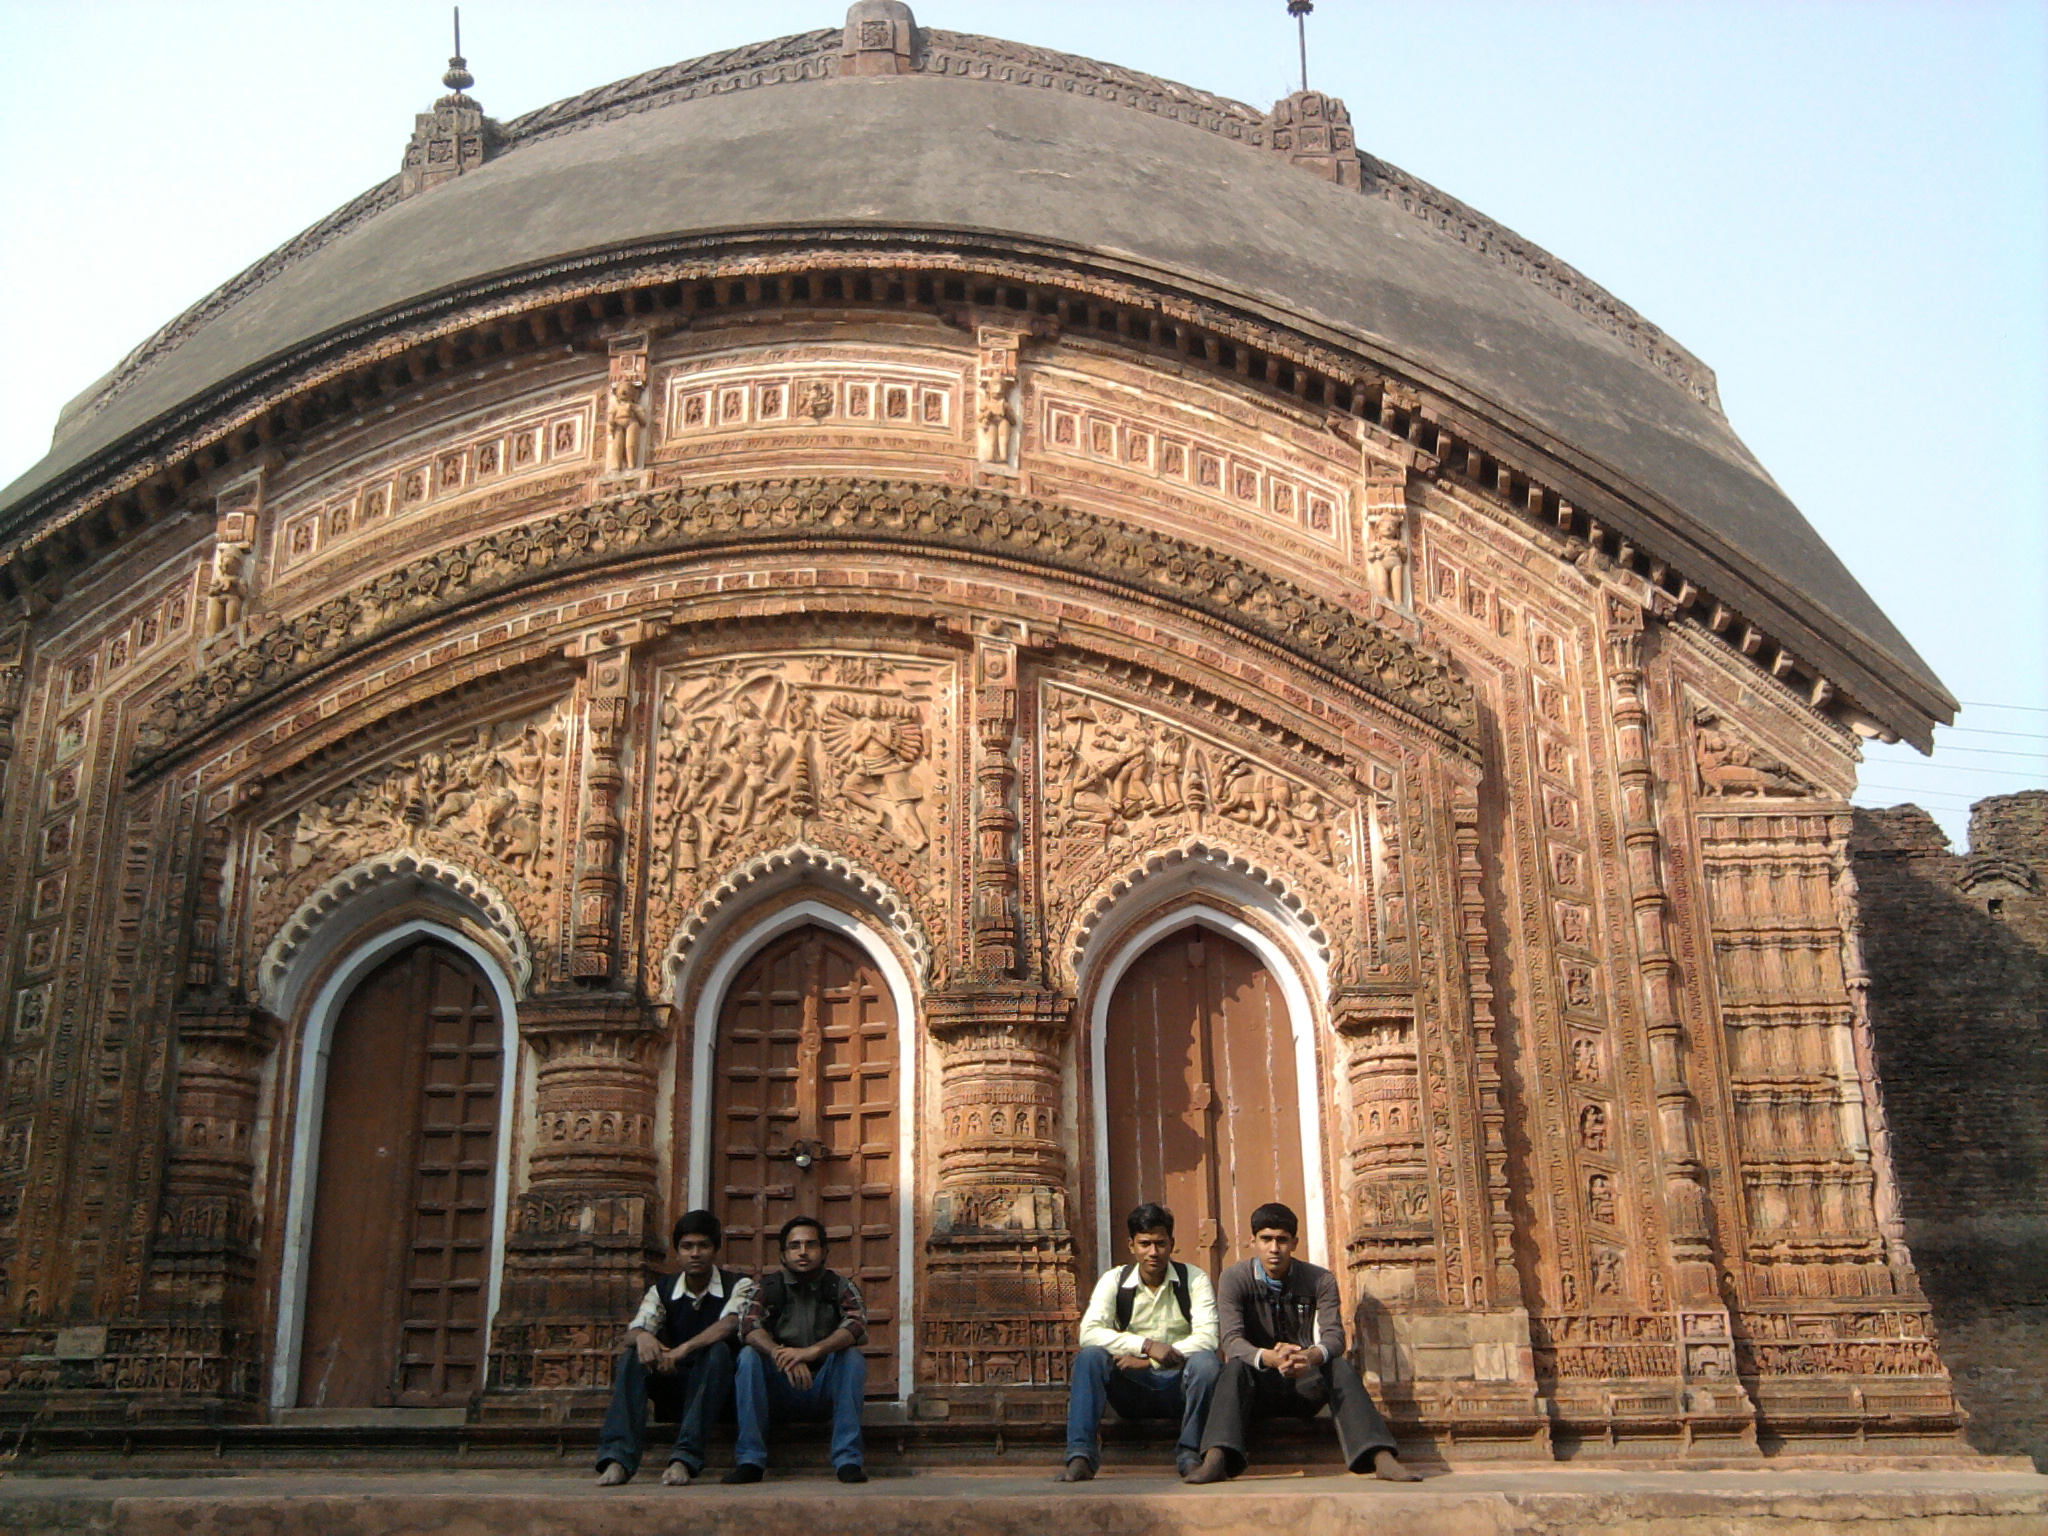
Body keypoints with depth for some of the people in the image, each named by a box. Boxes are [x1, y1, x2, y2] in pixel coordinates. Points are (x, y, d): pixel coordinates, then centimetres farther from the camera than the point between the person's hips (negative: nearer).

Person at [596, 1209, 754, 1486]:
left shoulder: (738, 1286, -5)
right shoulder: (662, 1290, 5)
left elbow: (730, 1323, -26)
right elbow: (632, 1332, -11)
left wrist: (682, 1350, -40)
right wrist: (642, 1337, -36)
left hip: (715, 1387, -3)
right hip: (673, 1386, 3)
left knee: (717, 1350, -33)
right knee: (633, 1356, -22)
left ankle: (685, 1458, -41)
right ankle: (618, 1458, -34)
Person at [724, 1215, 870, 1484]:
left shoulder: (841, 1288, 2)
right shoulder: (768, 1288, 3)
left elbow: (856, 1326, -20)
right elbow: (748, 1326, -17)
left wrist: (812, 1351, -37)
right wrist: (780, 1354, -38)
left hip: (825, 1391, -1)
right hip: (779, 1390, 1)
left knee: (851, 1356, -27)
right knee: (749, 1356, -23)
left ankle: (848, 1459, -28)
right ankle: (750, 1460, -24)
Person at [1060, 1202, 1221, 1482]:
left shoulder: (1194, 1281, -2)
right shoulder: (1114, 1281, 0)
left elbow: (1206, 1338, -16)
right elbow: (1089, 1333, -15)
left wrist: (1149, 1362, -23)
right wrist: (1147, 1346, -27)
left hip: (1179, 1386, -1)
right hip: (1132, 1388, 1)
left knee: (1205, 1361, -32)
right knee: (1090, 1356, -26)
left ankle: (1190, 1454, -20)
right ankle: (1081, 1457, -31)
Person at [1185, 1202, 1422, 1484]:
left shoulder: (1320, 1281, -2)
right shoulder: (1234, 1279, -7)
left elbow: (1334, 1336, -15)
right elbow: (1232, 1341, -19)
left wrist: (1313, 1355, -40)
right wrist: (1270, 1357, -41)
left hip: (1305, 1386, 1)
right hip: (1258, 1386, -1)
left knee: (1341, 1367, -28)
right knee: (1235, 1368, -33)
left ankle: (1382, 1458, -40)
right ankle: (1215, 1460, -50)